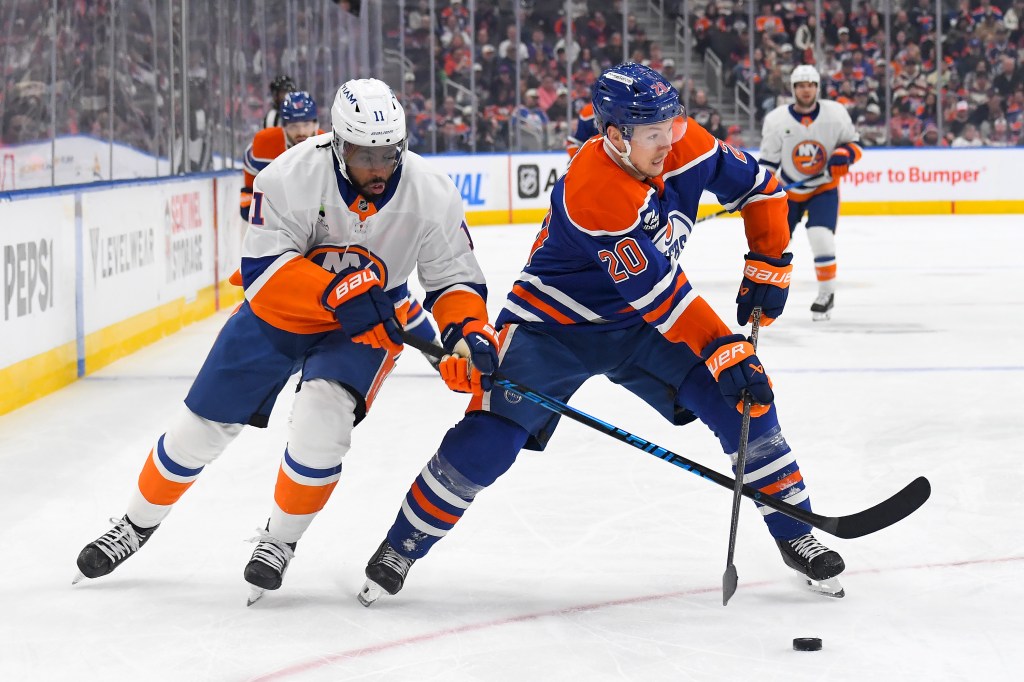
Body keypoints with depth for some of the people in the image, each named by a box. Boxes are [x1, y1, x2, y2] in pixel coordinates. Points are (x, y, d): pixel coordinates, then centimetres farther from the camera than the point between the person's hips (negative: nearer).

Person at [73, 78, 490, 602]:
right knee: (202, 426, 5)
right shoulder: (291, 177, -27)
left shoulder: (431, 195, -22)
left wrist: (468, 334, -31)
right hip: (279, 309, 1)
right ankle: (139, 523, 34)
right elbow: (263, 271, -28)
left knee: (322, 418, -28)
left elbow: (455, 279, -12)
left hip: (367, 323, -1)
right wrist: (335, 291, -42)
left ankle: (280, 540, -2)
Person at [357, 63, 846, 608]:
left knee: (743, 399, -8)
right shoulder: (593, 190, -34)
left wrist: (768, 268, -1)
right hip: (553, 324, -6)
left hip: (636, 326, 6)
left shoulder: (684, 144, -14)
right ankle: (401, 547, 7)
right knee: (486, 443, -16)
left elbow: (758, 188, 3)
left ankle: (794, 535, 8)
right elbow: (659, 297, -33)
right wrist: (727, 351, -33)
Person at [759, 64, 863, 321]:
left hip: (824, 187, -2)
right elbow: (768, 160, -4)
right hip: (789, 190, 2)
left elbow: (854, 143, -2)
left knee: (821, 238, -20)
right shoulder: (777, 120, -12)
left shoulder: (835, 113, -13)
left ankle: (826, 295, -2)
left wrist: (844, 155, -24)